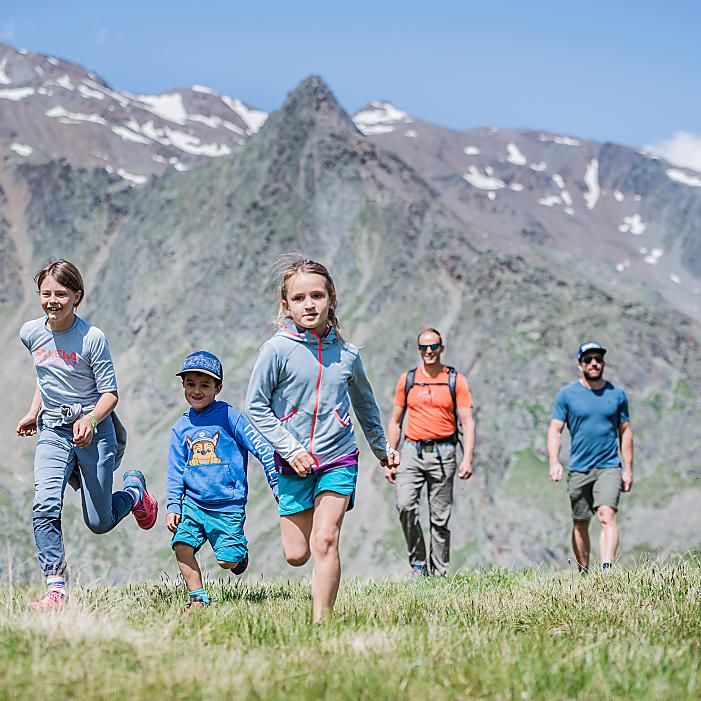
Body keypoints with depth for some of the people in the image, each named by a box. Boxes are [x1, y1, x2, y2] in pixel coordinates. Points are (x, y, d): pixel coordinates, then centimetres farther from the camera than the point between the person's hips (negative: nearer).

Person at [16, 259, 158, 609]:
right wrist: (34, 413, 18)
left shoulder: (92, 337, -14)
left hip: (94, 431, -3)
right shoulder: (31, 333, 1)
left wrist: (90, 419, -28)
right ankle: (55, 590, -15)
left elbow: (110, 393, -11)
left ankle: (134, 489, 37)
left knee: (99, 522, 4)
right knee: (45, 507, -19)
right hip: (52, 432, 4)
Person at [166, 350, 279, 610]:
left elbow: (261, 447, -7)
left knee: (227, 561, -5)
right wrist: (173, 506, 2)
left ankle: (240, 552, 31)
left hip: (228, 505, -4)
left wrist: (277, 486, -9)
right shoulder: (181, 427, 8)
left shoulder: (228, 416, -6)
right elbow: (176, 472, 11)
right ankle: (199, 598, 2)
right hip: (192, 503, 4)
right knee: (182, 546, -14)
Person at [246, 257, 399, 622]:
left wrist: (381, 448, 30)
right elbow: (256, 405, -4)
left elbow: (365, 404, 20)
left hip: (338, 459, 1)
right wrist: (290, 449, -11)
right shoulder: (277, 349, -8)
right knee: (296, 554, 3)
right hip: (294, 464, -1)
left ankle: (321, 622, -9)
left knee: (325, 543, -13)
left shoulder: (347, 354, 2)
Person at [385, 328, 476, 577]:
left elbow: (468, 422, 1)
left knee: (440, 519, 2)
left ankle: (439, 573, 10)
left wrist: (467, 459, -12)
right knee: (405, 505, -19)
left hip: (443, 454, -1)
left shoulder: (456, 380, 5)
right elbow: (395, 422, 15)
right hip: (412, 451, 1)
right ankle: (418, 564, -6)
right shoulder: (407, 379, 10)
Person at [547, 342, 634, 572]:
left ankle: (607, 570, -29)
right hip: (578, 469, 1)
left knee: (607, 515, -20)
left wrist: (628, 469, 9)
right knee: (580, 525, 9)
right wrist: (554, 462, -16)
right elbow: (555, 430, -1)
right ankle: (583, 574, 22)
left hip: (609, 468, -1)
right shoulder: (567, 394, 2)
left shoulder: (617, 394, 6)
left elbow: (625, 431, 12)